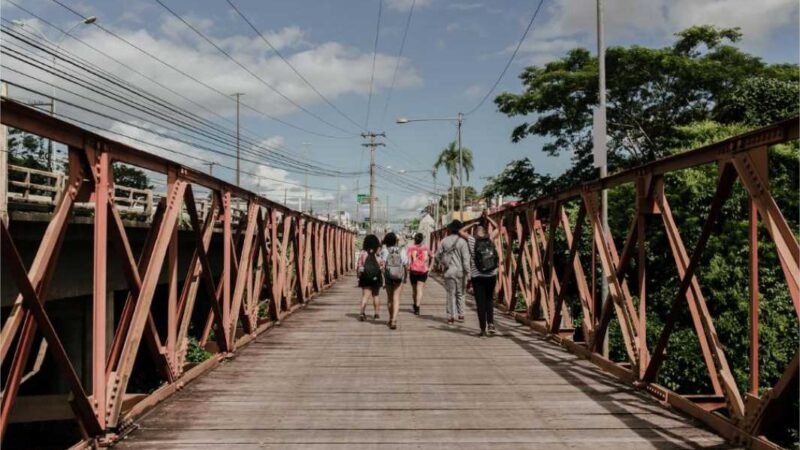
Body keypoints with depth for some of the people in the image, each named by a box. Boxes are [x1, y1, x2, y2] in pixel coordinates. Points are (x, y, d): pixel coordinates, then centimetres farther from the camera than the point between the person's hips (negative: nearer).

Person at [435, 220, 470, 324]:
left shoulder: (444, 241, 1)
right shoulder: (462, 242, -8)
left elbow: (438, 255, 6)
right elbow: (466, 258, -11)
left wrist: (440, 265, 23)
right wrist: (467, 271, -7)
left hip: (448, 271, 2)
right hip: (459, 271, -2)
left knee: (451, 294, 7)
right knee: (460, 293, 12)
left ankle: (451, 316, 5)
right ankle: (461, 314, 17)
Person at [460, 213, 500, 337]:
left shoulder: (472, 241, -5)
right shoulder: (490, 239, 1)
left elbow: (461, 231, 12)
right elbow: (496, 228, 20)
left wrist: (473, 224, 9)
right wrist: (487, 218, 15)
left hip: (477, 276, -2)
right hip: (491, 276, 2)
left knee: (481, 302, 3)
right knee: (489, 300, 18)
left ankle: (483, 329, 4)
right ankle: (491, 323, 3)